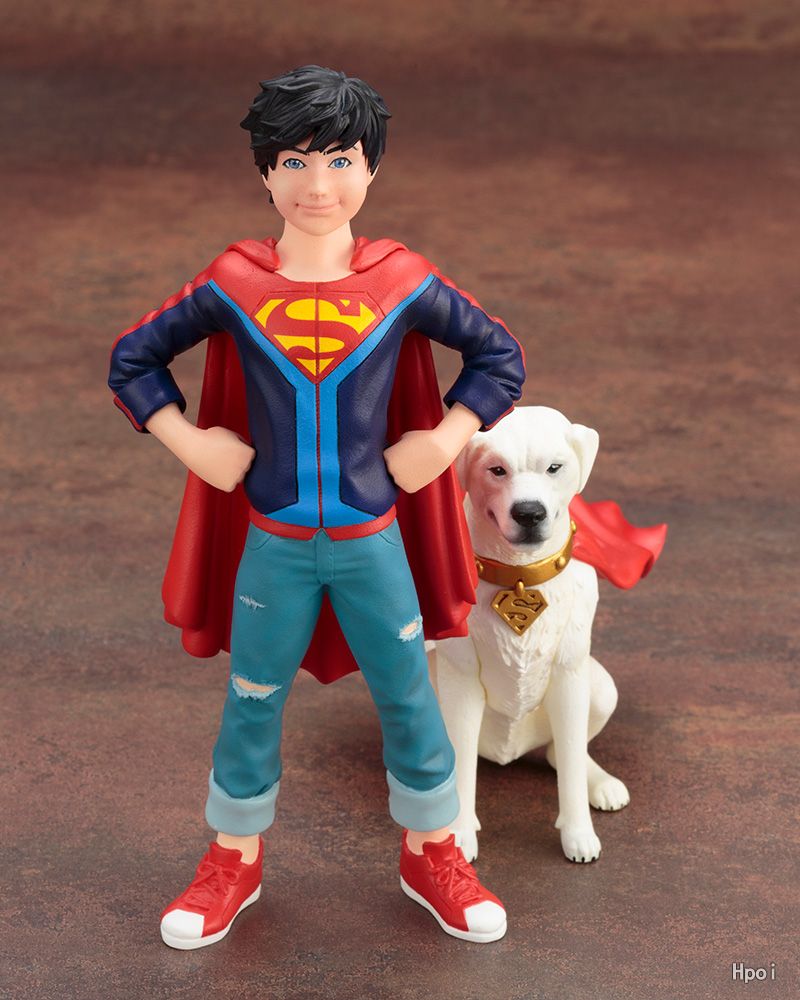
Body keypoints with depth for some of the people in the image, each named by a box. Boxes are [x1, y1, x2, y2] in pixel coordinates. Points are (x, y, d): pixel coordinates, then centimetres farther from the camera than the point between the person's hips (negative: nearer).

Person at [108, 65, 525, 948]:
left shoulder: (403, 283, -9)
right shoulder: (232, 285, -9)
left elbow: (499, 355, 3)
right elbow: (132, 359, 3)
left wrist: (444, 441, -6)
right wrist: (190, 443, -5)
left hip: (372, 540, 0)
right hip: (272, 544, 0)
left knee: (408, 699, 12)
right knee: (251, 704, 14)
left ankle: (431, 856, 35)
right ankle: (234, 862, 35)